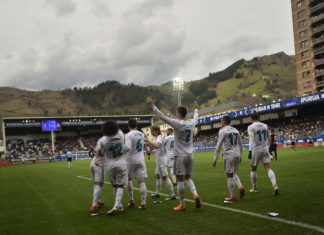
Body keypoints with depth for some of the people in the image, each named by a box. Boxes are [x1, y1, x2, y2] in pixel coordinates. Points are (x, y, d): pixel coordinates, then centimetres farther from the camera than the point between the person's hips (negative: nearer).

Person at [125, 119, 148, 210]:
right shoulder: (141, 134, 8)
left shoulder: (129, 135, -11)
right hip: (141, 160, 4)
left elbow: (127, 148, -23)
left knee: (128, 179, 18)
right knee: (142, 181, 0)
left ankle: (131, 200, 20)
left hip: (131, 160, -4)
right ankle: (143, 203, -5)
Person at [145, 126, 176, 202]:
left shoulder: (159, 137, -16)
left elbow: (157, 145, -35)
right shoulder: (158, 138, 15)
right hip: (159, 161, 10)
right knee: (157, 176, 17)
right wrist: (149, 144, 4)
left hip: (162, 161, -10)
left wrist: (149, 141, -32)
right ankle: (157, 193, 27)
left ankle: (172, 195, -5)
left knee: (165, 177, -8)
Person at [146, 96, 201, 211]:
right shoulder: (191, 123, 3)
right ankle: (195, 194, -3)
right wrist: (196, 109, 47)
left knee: (180, 180, 4)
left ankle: (182, 204, 10)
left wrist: (152, 105, -11)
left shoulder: (177, 123, -13)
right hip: (190, 155, 6)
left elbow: (162, 117, -15)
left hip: (180, 156, -5)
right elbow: (196, 117, 27)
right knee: (188, 178, 19)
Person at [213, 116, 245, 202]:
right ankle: (240, 187, 0)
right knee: (234, 173, 22)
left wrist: (215, 159, -7)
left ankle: (232, 196, 8)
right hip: (237, 154, 7)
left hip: (229, 155, -7)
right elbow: (240, 144, 17)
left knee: (230, 175, 2)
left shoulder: (223, 130, -7)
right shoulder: (236, 130, 14)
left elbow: (219, 145, -11)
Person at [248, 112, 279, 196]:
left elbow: (251, 139, -19)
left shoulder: (251, 127, -7)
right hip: (265, 149, 4)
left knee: (253, 169, 13)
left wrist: (250, 151, -23)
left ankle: (254, 188, 22)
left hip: (256, 150, -4)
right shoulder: (265, 126, 10)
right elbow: (268, 138, 18)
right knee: (268, 168, -3)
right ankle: (275, 185, -23)